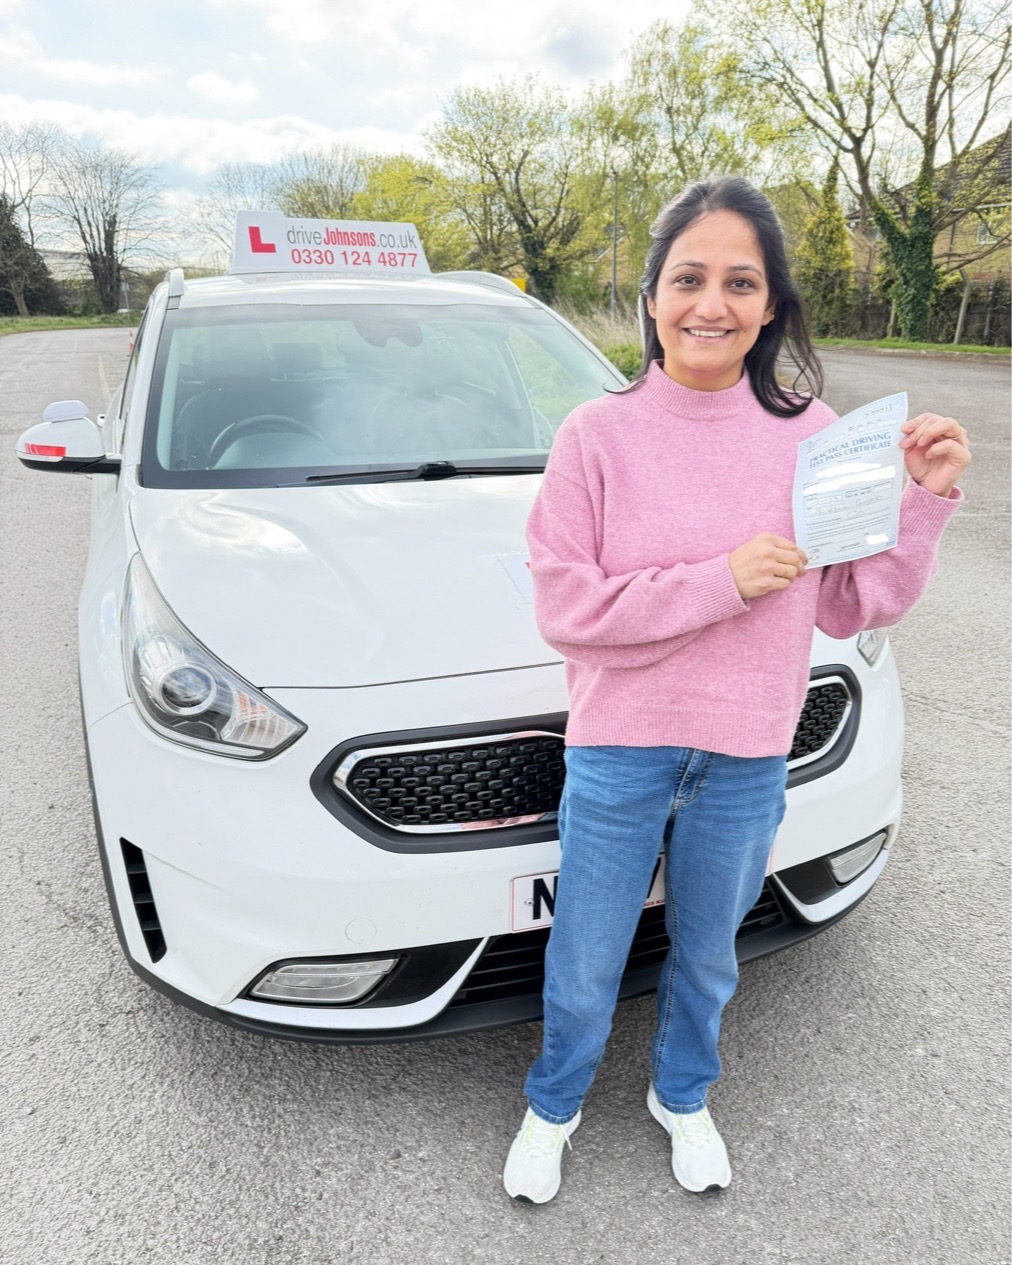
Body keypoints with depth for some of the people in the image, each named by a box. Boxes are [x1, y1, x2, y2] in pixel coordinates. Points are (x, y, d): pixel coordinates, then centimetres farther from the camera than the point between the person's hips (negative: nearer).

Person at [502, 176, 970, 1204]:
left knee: (707, 957, 24)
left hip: (747, 763, 2)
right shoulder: (598, 434, -11)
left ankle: (682, 1096, 55)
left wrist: (923, 504, -15)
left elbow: (855, 607, -1)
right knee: (584, 968, 16)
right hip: (617, 752, -2)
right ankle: (553, 1109, 47)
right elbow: (563, 608, -16)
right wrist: (720, 582, -23)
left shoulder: (811, 435, -5)